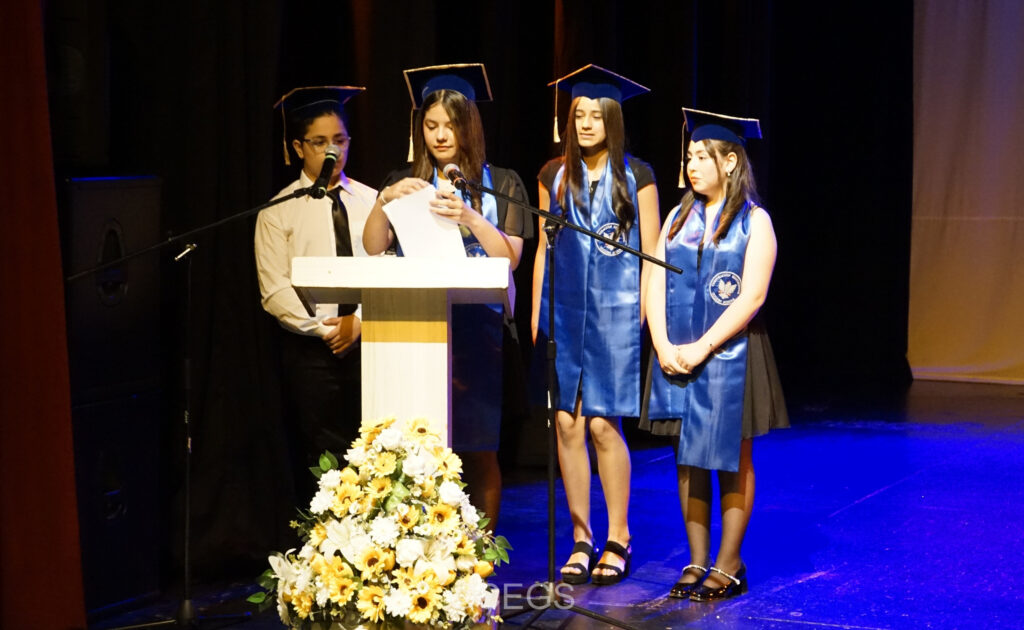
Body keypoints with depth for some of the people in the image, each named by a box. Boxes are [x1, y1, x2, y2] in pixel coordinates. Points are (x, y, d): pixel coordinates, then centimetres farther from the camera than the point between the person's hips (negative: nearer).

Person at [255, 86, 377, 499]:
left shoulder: (370, 202, 11)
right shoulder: (279, 211, 3)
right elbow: (275, 293, -4)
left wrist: (359, 321, -11)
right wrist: (326, 329, -12)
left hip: (368, 342, 2)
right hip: (310, 351, -2)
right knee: (321, 465, -3)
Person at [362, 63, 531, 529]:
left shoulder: (500, 184, 9)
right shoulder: (404, 183, 14)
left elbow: (510, 257, -3)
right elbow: (373, 247, 0)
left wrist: (467, 217, -18)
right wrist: (385, 200, -17)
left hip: (476, 328, -1)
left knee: (478, 451, -4)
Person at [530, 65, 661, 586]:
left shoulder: (636, 176, 0)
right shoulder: (555, 175, 9)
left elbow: (651, 251, 1)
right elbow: (544, 248, 12)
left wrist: (646, 315, -6)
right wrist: (536, 316, 7)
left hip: (615, 309, -3)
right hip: (564, 309, 3)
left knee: (603, 423, -6)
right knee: (567, 424, 1)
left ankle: (618, 540, 6)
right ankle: (581, 540, 10)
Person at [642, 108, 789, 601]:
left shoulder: (754, 222, -5)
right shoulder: (678, 217, 10)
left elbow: (751, 296, -13)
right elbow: (656, 285, 4)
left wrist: (702, 347, -18)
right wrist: (663, 345, -10)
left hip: (729, 354, -5)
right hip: (677, 354, 5)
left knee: (731, 459, 2)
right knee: (688, 459, 8)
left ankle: (729, 565, 9)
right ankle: (697, 562, 16)